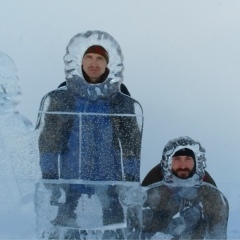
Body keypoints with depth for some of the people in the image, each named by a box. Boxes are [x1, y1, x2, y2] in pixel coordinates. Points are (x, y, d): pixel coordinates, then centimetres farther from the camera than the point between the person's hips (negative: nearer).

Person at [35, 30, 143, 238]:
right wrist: (50, 185, -1)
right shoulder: (57, 101, 5)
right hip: (69, 192, 0)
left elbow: (131, 151, 7)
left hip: (110, 192, 0)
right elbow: (47, 145, 4)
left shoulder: (126, 106, 6)